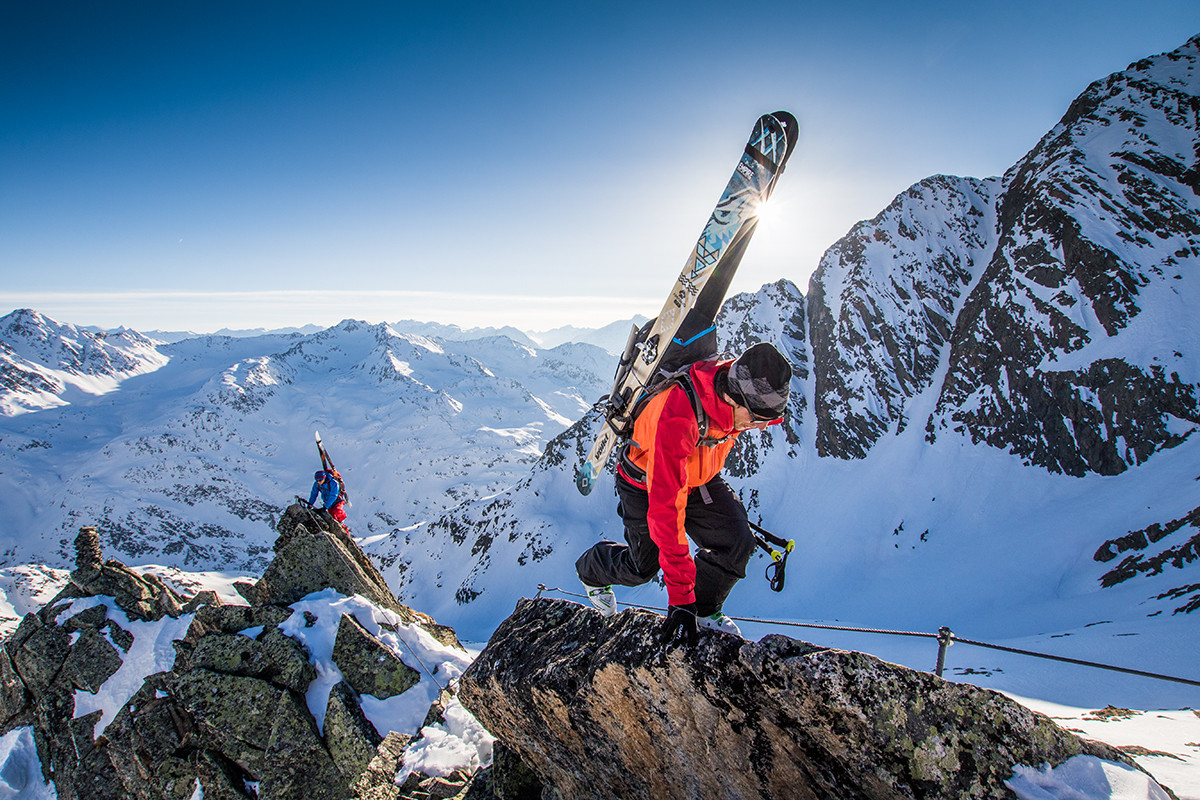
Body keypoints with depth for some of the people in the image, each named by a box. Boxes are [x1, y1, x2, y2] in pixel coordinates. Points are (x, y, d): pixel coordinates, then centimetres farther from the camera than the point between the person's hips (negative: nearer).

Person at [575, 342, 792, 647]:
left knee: (737, 542, -12)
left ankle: (705, 608, 15)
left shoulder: (739, 401, -24)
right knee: (643, 567, 7)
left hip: (699, 475, 5)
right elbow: (666, 509, -43)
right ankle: (591, 570, 41)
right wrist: (680, 598, -41)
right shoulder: (675, 420, -45)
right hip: (645, 483, -5)